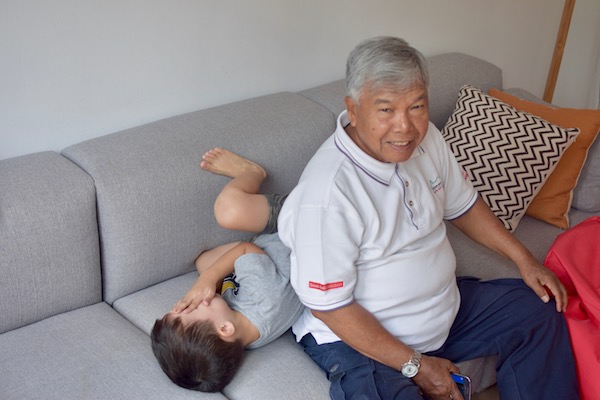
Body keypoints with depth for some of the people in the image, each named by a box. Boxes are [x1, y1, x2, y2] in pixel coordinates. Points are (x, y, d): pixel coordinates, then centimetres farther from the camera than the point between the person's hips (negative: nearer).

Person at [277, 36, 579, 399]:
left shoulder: (425, 138, -5)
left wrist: (524, 259, 9)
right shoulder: (327, 194, -30)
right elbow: (329, 306, -24)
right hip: (358, 338, -8)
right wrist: (415, 366, -20)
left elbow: (462, 205, 14)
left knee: (540, 308, 10)